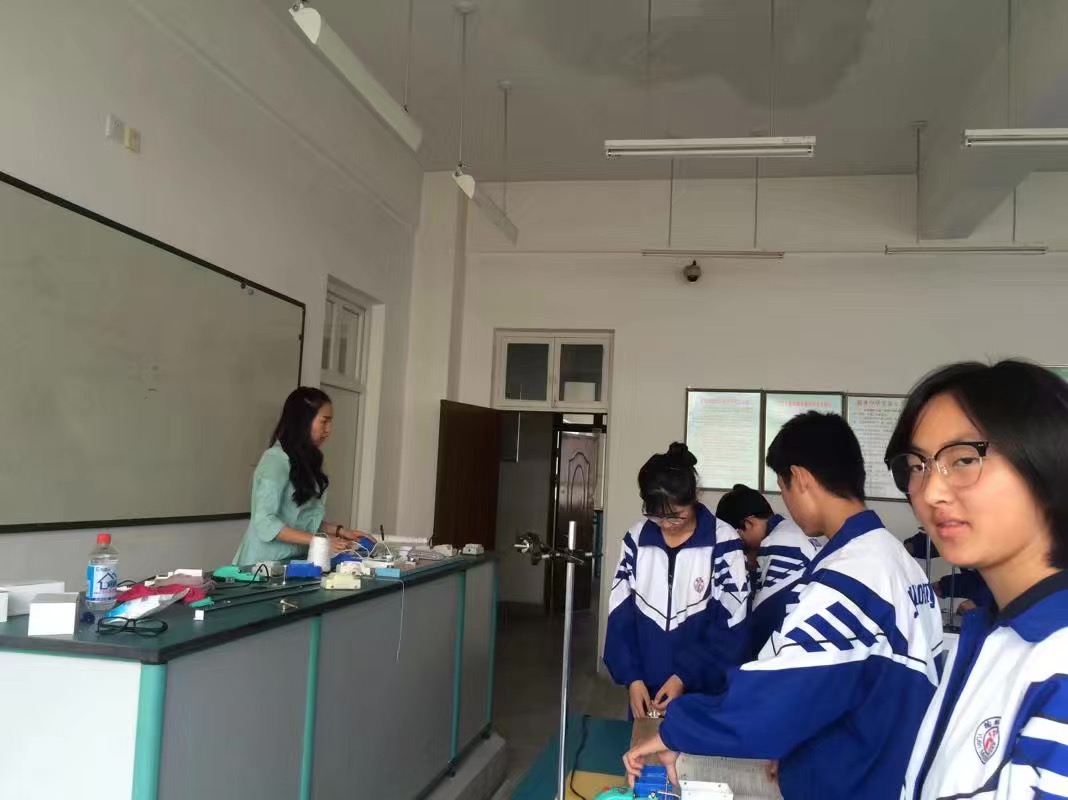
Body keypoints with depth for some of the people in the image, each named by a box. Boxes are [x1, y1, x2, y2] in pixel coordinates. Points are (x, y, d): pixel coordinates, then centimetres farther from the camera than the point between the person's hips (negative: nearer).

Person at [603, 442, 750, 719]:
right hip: (646, 690, 3)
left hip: (703, 694, -3)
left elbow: (732, 627, -10)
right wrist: (631, 676, -8)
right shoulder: (636, 539, 0)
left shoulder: (723, 542, -12)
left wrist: (686, 676, -15)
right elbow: (620, 615, 2)